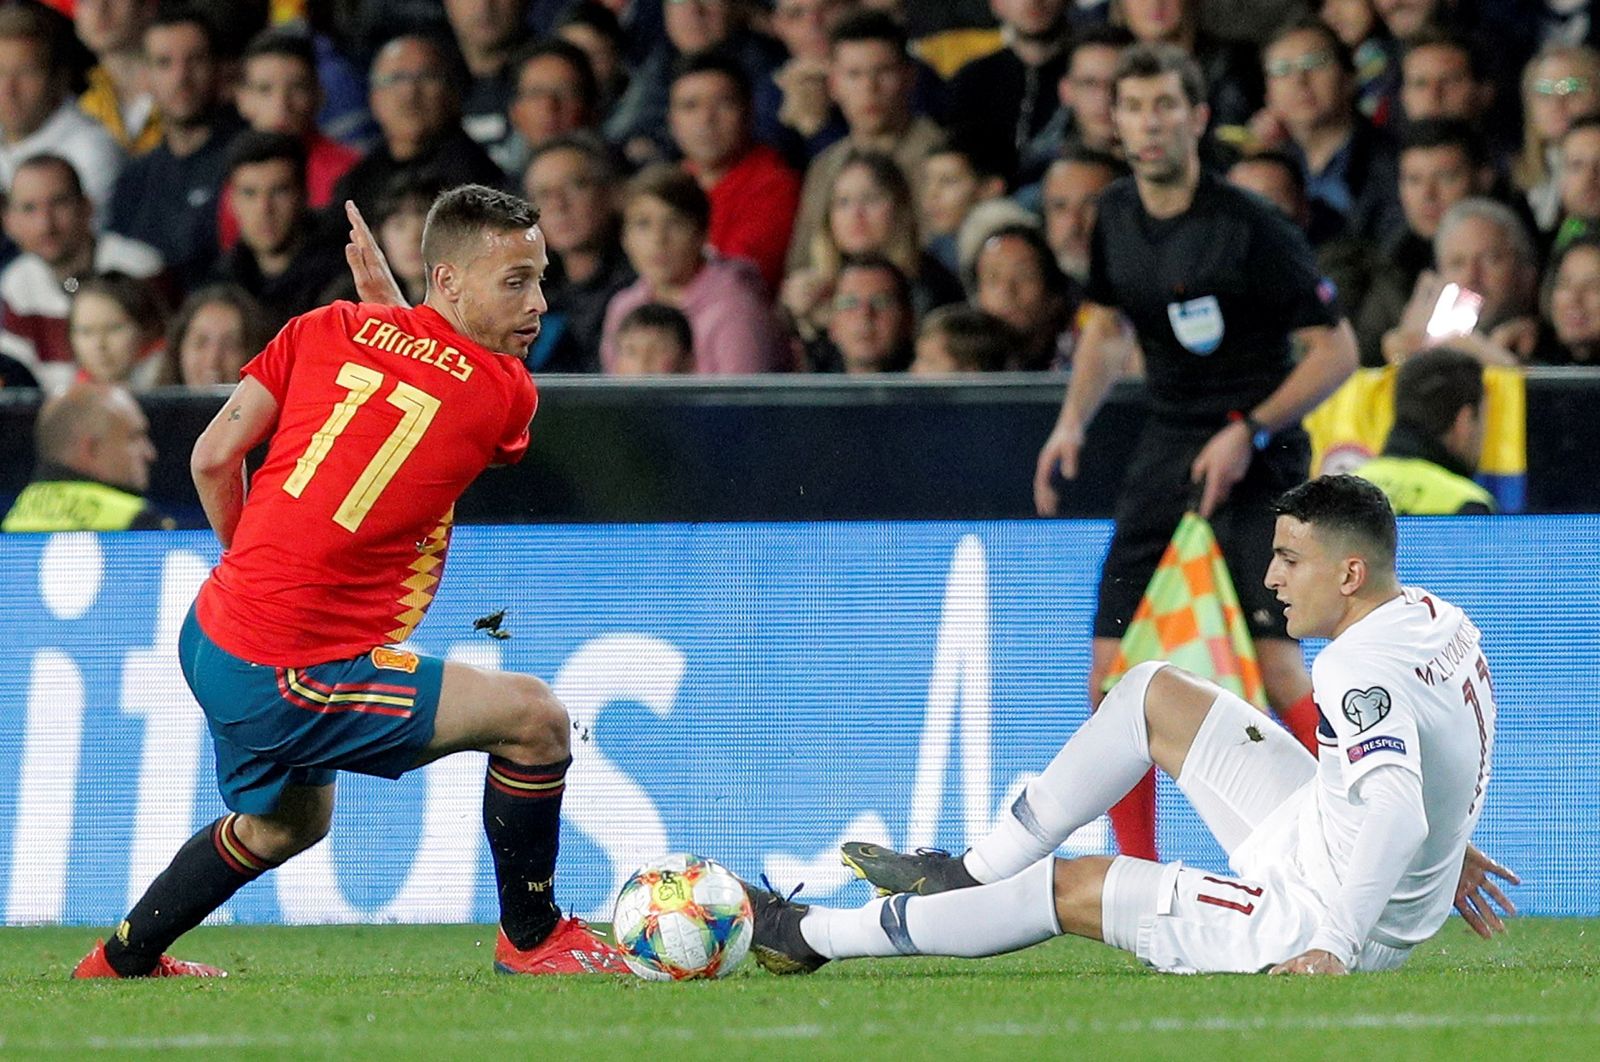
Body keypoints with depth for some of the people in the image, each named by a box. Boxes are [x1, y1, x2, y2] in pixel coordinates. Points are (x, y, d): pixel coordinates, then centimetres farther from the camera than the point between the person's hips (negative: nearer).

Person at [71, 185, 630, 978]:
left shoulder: (330, 327, 3)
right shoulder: (507, 392, -9)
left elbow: (213, 456, 4)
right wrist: (384, 297, 21)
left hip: (214, 635, 8)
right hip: (287, 679, -8)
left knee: (287, 825, 33)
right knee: (533, 719, -7)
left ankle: (122, 961, 46)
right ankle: (531, 938, 8)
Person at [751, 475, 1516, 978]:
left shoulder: (1361, 672, -31)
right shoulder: (1439, 620, 0)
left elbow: (1395, 812, -44)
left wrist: (1333, 947, -44)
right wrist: (1444, 849, 34)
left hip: (1319, 919, -10)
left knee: (1066, 887, 0)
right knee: (1153, 693, 14)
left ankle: (815, 937, 17)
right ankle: (977, 873, 25)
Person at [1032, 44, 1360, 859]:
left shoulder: (1249, 227, -15)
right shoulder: (1116, 217, 4)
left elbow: (1336, 349, -12)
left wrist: (1248, 432, -20)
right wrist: (1073, 421, 7)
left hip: (1255, 457, -6)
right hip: (1167, 448, 6)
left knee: (1278, 669, -20)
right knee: (1112, 678, 1)